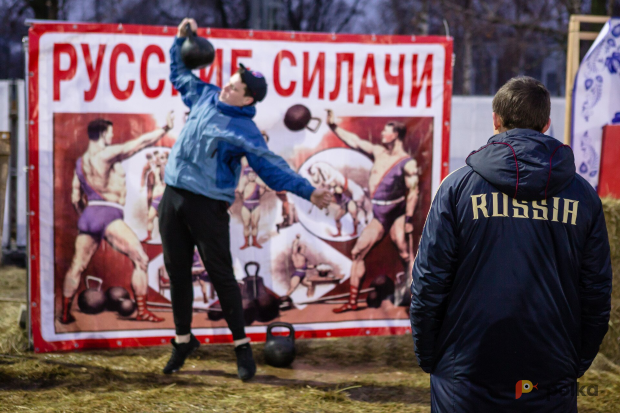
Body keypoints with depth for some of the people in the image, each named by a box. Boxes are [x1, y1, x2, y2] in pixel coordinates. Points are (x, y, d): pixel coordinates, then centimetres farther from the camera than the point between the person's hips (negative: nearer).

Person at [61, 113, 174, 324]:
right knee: (140, 259, -4)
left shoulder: (80, 162, 17)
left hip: (87, 216, 8)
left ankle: (65, 313, 16)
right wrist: (165, 128, 1)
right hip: (108, 215, -8)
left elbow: (75, 198, 19)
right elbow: (141, 142, -7)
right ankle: (142, 311, -8)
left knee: (77, 266, 13)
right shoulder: (107, 153, -6)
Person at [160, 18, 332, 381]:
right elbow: (180, 73, 26)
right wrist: (181, 39, 17)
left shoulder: (245, 132, -10)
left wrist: (307, 191, -25)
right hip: (173, 197, 6)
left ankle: (242, 345, 8)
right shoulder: (205, 98, 8)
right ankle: (183, 339, 23)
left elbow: (273, 167, -15)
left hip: (208, 205, -6)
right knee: (177, 271, 10)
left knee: (220, 274, -3)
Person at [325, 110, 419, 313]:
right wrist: (334, 126, 13)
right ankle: (352, 301, 7)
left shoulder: (407, 163, -10)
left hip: (397, 214, -6)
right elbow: (354, 141, 16)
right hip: (378, 217, 6)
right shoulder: (379, 152, 10)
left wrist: (409, 219, -20)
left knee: (406, 256, -9)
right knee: (357, 252, 2)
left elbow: (413, 192, -14)